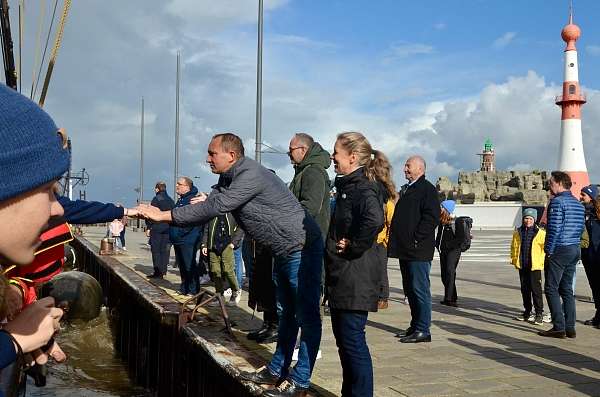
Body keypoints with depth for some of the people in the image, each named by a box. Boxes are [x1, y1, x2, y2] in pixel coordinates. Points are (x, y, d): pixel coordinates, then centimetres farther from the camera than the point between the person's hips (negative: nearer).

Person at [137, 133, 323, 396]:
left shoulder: (251, 175, -24)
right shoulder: (228, 179, 7)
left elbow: (213, 208, -29)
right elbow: (210, 207, 3)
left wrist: (163, 215, -24)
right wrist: (162, 217, -9)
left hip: (302, 249, -10)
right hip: (284, 252, 10)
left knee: (306, 316, -3)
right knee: (287, 313, 17)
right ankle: (277, 370, 27)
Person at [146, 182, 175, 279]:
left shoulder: (156, 199, -7)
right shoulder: (170, 200, 11)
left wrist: (148, 227, -6)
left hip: (157, 228, -6)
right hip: (168, 229, 6)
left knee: (156, 250, -2)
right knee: (165, 250, 10)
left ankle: (158, 272, -5)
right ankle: (163, 270, 11)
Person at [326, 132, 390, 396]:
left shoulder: (363, 189, -16)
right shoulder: (349, 186, 15)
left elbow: (374, 221, -36)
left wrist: (352, 247, -24)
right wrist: (337, 243, 10)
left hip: (355, 280, -10)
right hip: (342, 278, 10)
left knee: (353, 341, -3)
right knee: (343, 339, 18)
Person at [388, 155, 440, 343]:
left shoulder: (427, 189, -8)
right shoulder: (405, 189, 21)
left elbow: (432, 218, -17)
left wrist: (416, 239, -19)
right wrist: (395, 241, 15)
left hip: (418, 250, -9)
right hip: (404, 250, 9)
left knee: (419, 289, -6)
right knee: (409, 289, 14)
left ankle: (423, 330, -1)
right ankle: (415, 326, 23)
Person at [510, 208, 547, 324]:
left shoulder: (540, 233, -4)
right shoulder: (518, 232, 8)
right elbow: (514, 247, 17)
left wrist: (542, 261, -10)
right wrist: (514, 260, 10)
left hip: (535, 266, -5)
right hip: (522, 266, 5)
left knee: (536, 289, -4)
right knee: (524, 289, 12)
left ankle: (539, 313, 3)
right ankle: (528, 311, 23)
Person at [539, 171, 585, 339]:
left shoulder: (557, 202, -13)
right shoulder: (578, 204, 14)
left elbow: (554, 229, -17)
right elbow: (581, 228, 16)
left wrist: (549, 250, -12)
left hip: (559, 250, -8)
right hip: (574, 250, 8)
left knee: (551, 289, -2)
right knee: (567, 289, 12)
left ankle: (559, 327, -5)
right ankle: (570, 328, 12)